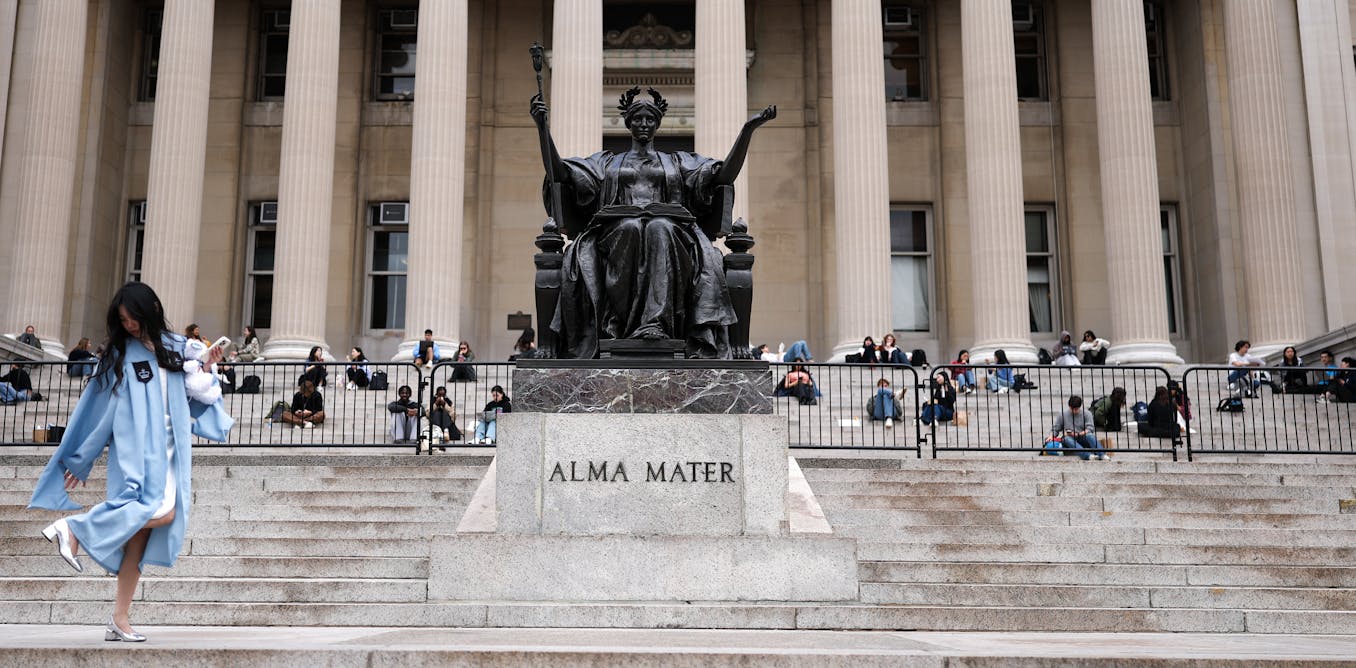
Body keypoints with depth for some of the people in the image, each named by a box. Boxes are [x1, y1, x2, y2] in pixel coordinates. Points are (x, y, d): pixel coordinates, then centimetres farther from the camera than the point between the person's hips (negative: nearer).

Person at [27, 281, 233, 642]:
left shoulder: (176, 346, 11)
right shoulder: (120, 354, 1)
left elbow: (191, 398, 15)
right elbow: (100, 409, 3)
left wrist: (205, 370, -3)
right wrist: (79, 461, 6)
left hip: (169, 451, 4)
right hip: (137, 448, -4)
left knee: (140, 529, -1)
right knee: (161, 513, -25)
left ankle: (120, 619, 1)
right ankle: (73, 528, -12)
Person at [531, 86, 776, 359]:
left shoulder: (678, 162, 29)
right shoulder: (607, 162, 30)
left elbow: (724, 175, 15)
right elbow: (559, 173, 18)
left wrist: (748, 129, 7)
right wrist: (542, 127, 8)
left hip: (669, 229, 0)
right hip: (617, 232, 0)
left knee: (659, 228, -37)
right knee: (630, 227, -36)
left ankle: (655, 323, -48)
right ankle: (617, 319, -39)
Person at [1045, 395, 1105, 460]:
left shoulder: (1086, 413, 6)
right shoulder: (1063, 414, 9)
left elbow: (1089, 428, -4)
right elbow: (1055, 428, 13)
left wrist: (1078, 434, -18)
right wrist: (1051, 436, -7)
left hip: (1082, 439, 0)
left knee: (1090, 435, -31)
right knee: (1067, 439, -36)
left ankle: (1101, 454, -50)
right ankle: (1087, 455, -57)